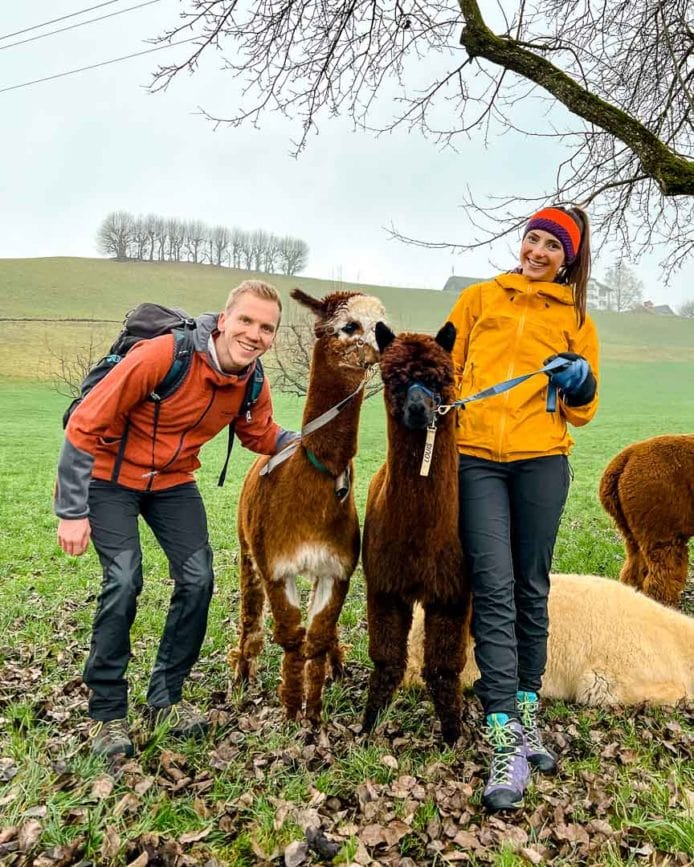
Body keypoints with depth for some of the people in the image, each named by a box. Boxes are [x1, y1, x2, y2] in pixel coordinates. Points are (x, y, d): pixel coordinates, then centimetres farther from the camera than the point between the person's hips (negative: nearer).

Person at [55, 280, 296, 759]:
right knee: (124, 580, -15)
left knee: (198, 579, -3)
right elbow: (85, 426, -24)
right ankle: (107, 712, 5)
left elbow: (260, 435, 8)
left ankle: (166, 696, 17)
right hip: (110, 476, -5)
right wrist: (72, 513, -20)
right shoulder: (162, 355, -31)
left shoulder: (253, 382, -13)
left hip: (173, 480, 5)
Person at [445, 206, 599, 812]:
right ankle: (506, 740, -3)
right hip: (476, 458, -1)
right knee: (494, 591, -7)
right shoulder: (479, 299, 15)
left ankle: (527, 711, 23)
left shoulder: (576, 319, 16)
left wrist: (581, 385, -5)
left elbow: (583, 412, 15)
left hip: (542, 460, 1)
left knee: (531, 590, 6)